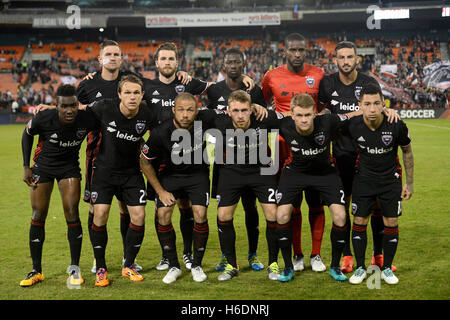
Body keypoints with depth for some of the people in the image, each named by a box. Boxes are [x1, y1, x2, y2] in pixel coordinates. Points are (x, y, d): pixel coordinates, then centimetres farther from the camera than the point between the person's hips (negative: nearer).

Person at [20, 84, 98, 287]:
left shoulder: (86, 120, -24)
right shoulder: (43, 119, -25)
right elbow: (27, 135, -3)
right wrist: (26, 167, -3)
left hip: (69, 168, 0)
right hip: (43, 167, 0)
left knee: (72, 214, -10)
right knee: (38, 217, -1)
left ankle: (74, 268, 4)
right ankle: (36, 271, 12)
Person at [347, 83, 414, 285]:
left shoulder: (396, 125, -19)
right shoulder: (353, 126, -18)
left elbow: (407, 151, -1)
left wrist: (410, 183, 2)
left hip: (390, 178, 0)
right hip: (364, 177, 0)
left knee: (391, 223, 2)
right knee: (359, 221, -1)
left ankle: (387, 268, 18)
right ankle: (360, 268, 15)